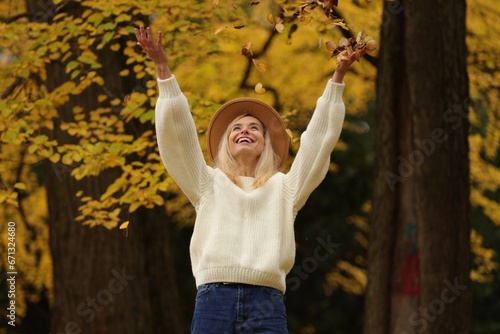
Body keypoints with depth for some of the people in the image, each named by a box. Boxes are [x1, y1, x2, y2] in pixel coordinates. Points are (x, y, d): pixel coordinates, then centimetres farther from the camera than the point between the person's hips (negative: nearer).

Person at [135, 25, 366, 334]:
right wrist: (163, 67, 7)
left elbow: (320, 138, 18)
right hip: (214, 300, 0)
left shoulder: (284, 187, 22)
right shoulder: (210, 184, 21)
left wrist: (338, 77, 14)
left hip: (267, 304, 0)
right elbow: (177, 133, 13)